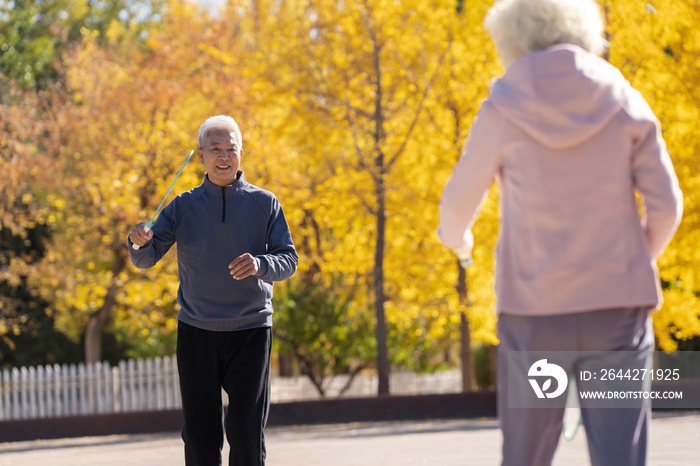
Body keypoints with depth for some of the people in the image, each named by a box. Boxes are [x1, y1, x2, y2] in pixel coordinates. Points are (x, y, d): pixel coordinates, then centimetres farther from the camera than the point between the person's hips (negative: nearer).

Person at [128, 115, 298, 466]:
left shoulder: (264, 203, 1)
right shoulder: (183, 207, 3)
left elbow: (288, 260, -1)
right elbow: (146, 259, -2)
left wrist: (260, 265, -23)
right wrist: (141, 243, -26)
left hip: (250, 331, -1)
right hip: (196, 331, 1)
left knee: (247, 434, -4)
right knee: (199, 436, 3)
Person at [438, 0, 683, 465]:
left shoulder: (504, 110, -1)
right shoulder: (624, 103, 3)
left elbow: (459, 203, 8)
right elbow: (666, 204, 0)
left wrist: (456, 237, 31)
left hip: (535, 307, -1)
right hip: (617, 302, 1)